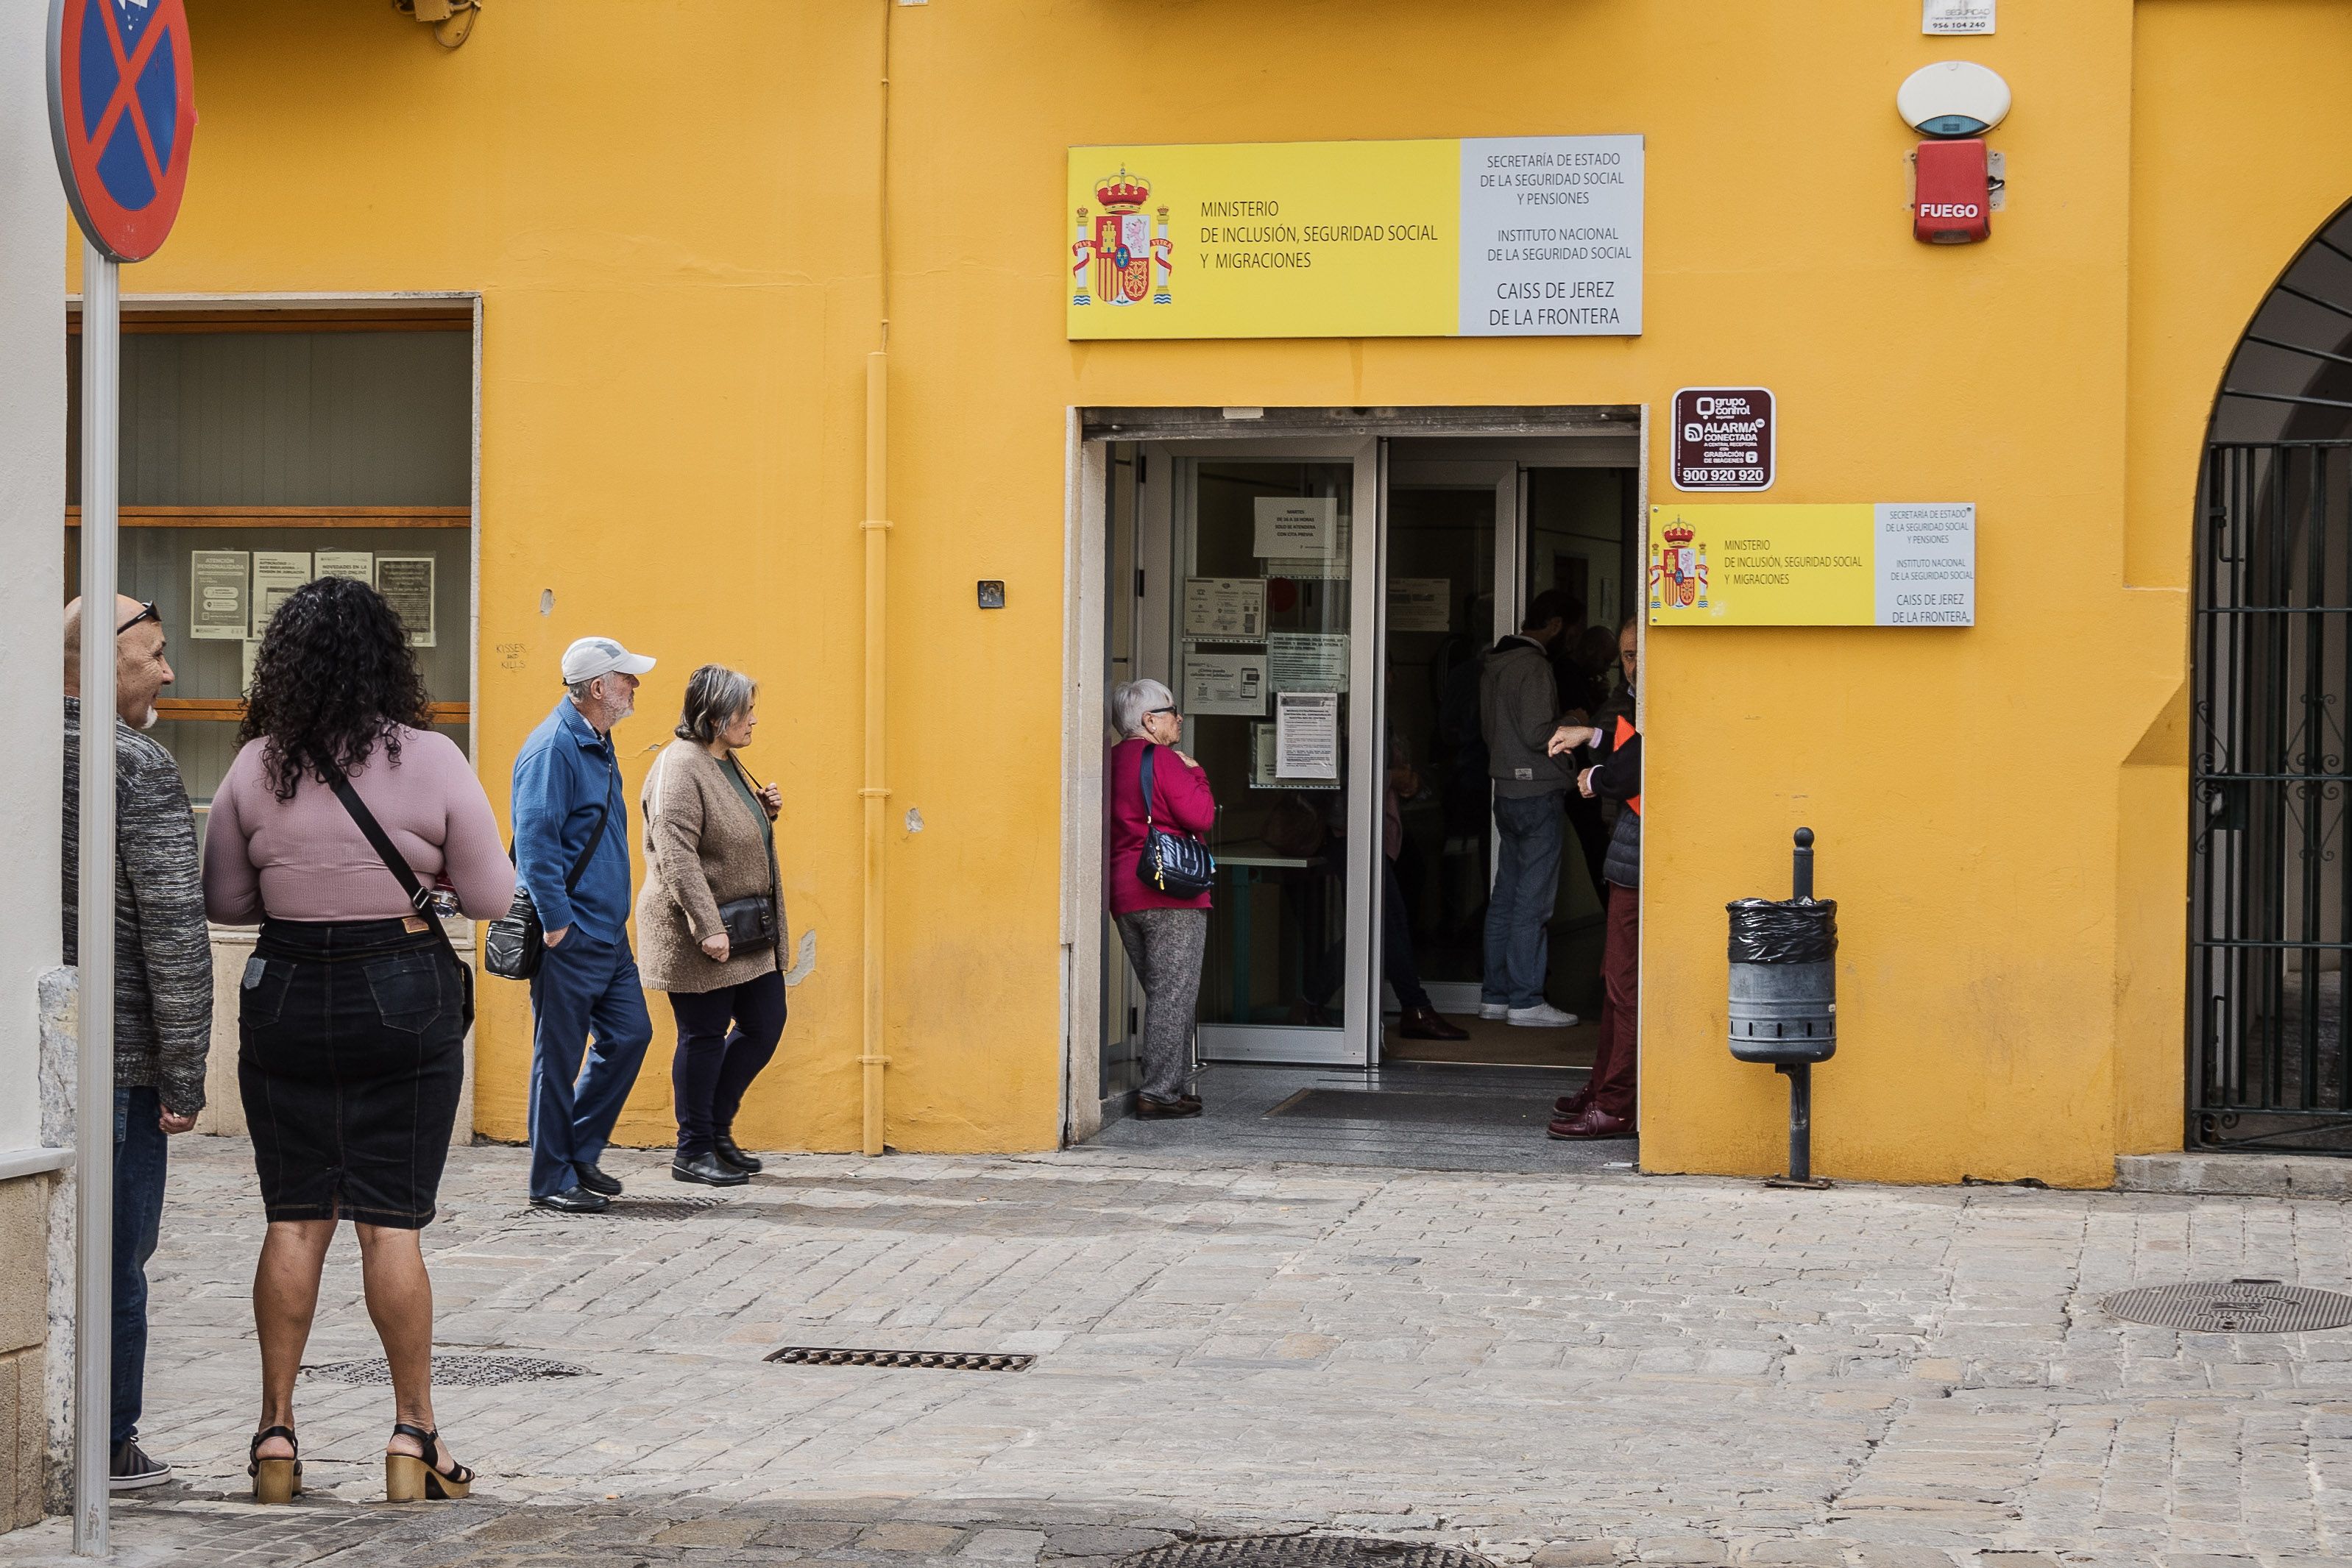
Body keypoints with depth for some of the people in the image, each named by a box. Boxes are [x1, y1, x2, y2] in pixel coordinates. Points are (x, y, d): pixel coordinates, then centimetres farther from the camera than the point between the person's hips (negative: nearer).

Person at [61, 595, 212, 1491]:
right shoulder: (139, 768, -11)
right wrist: (184, 1073, -11)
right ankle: (105, 1445, 7)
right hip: (117, 1053, -6)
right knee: (112, 1251, 2)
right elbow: (173, 928, -15)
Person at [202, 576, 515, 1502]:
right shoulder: (431, 760, -8)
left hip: (287, 999, 2)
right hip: (406, 999, -1)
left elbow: (224, 901, 6)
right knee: (391, 1224, 2)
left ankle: (275, 1434, 10)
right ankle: (414, 1435, 5)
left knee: (294, 1220, 8)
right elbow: (491, 896, -4)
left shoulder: (257, 766, -3)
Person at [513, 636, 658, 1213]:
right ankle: (552, 1181, 6)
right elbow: (534, 840, -21)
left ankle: (580, 1153, 21)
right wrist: (556, 923, -22)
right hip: (570, 937, -9)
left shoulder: (597, 744, 15)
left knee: (628, 1035, 10)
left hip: (608, 934, 9)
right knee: (559, 1057, -2)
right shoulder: (553, 747, -16)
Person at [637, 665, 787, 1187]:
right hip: (696, 933, -9)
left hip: (746, 931, 9)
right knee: (704, 1036, -1)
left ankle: (717, 1128, 26)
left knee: (765, 1024, 11)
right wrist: (707, 928, -27)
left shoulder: (725, 763, 14)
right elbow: (676, 855, -23)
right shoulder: (679, 767, -17)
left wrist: (763, 811, 7)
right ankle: (693, 1152, 10)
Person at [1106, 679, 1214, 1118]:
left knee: (1160, 995, 14)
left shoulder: (1111, 764, 14)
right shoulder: (1163, 761, -11)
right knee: (1174, 995, -6)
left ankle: (1174, 1086, 16)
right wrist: (1195, 775, 0)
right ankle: (1159, 1091, -10)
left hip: (1123, 896, 8)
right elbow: (1201, 817, -15)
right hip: (1172, 894, -8)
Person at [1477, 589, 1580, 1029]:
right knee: (1534, 901, -5)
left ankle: (1495, 995, 16)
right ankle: (1525, 1001, -4)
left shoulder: (1495, 663, 12)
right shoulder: (1534, 666, -16)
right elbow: (1537, 734, -23)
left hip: (1506, 790, 9)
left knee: (1505, 897, 13)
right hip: (1537, 793, -9)